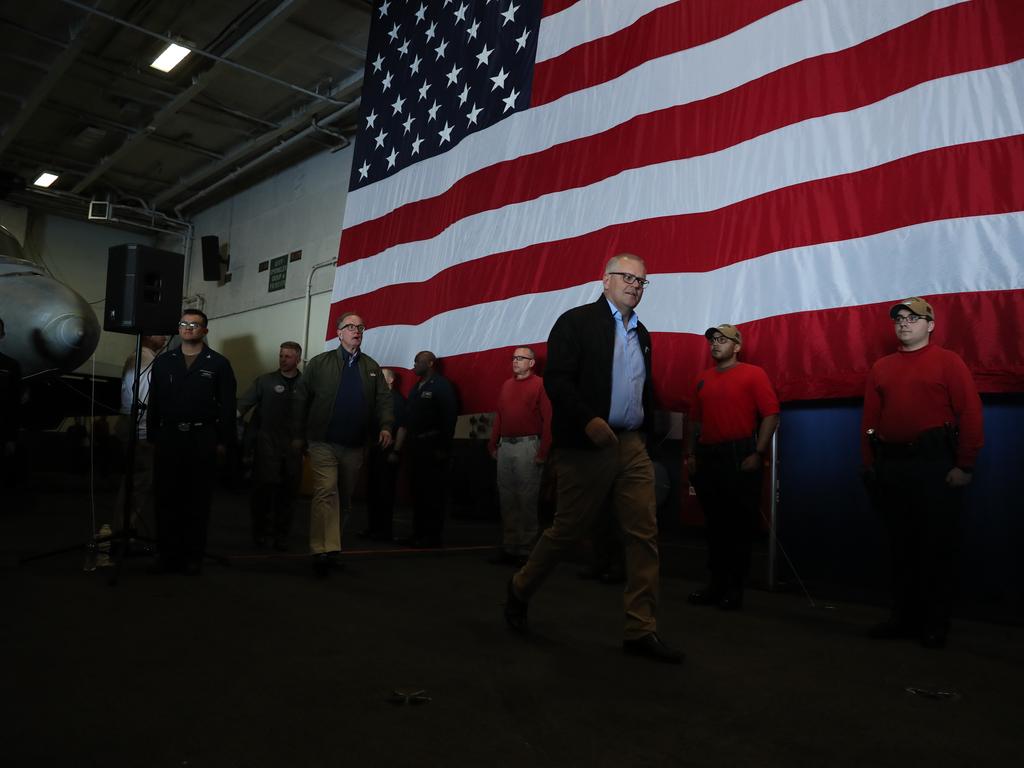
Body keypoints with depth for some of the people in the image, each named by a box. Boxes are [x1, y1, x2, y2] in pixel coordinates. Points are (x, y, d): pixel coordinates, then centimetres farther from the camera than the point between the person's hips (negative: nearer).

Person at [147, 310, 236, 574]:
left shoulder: (219, 363, 2)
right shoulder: (163, 361, 11)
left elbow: (227, 406, 0)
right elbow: (154, 403, 10)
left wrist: (224, 441, -5)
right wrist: (152, 437, 4)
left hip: (203, 439, -2)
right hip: (169, 436, 3)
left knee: (198, 500, 3)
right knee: (167, 498, 5)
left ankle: (193, 555, 10)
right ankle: (167, 554, 13)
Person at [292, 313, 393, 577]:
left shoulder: (372, 367, 10)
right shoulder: (320, 363, 1)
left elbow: (384, 399, 5)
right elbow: (301, 398, 1)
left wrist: (385, 426, -13)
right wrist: (298, 435, -2)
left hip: (355, 447, 4)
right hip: (323, 443, -4)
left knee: (344, 498, 12)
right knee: (326, 492, -17)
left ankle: (329, 548, 26)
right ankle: (324, 551, -18)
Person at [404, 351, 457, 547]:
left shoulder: (441, 385, -6)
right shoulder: (417, 388, 18)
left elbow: (449, 417, -14)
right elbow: (410, 416, 17)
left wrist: (443, 448, -18)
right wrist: (411, 443, 9)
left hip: (433, 447, -8)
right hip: (417, 446, 8)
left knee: (432, 493, -4)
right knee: (418, 492, 12)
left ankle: (432, 536, 1)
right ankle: (419, 533, 19)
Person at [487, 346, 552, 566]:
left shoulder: (540, 384, -4)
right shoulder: (506, 385, 16)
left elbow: (548, 419, -10)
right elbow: (499, 417, 16)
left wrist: (543, 451, -15)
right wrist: (493, 444, 10)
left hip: (527, 446, -6)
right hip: (505, 446, 6)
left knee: (527, 500, -1)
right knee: (506, 499, 10)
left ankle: (526, 550, 8)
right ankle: (508, 547, 19)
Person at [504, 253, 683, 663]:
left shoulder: (641, 334, 18)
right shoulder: (576, 321, -4)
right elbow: (556, 380, -14)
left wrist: (646, 427, 12)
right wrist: (588, 420, -24)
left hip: (632, 446, 6)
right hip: (586, 446, -6)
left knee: (644, 535, 1)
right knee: (567, 530, 4)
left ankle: (641, 630, 8)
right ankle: (519, 589, 29)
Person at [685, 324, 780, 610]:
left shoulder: (753, 374, -1)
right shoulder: (703, 380, 14)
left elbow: (771, 415, -8)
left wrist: (758, 454, -14)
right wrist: (690, 454, 9)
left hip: (740, 457, -5)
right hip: (707, 457, 5)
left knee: (740, 523, 1)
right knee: (714, 522, 11)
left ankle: (735, 588, 11)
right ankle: (717, 584, 20)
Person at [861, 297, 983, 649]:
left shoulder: (948, 362, -2)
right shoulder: (881, 368, 11)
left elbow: (970, 414, -8)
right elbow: (870, 419, 9)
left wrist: (964, 465, -12)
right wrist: (870, 464, 4)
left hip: (936, 465, -4)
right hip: (891, 468, 4)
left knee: (936, 547, 3)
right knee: (901, 546, 12)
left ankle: (935, 624, 15)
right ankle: (904, 617, 23)